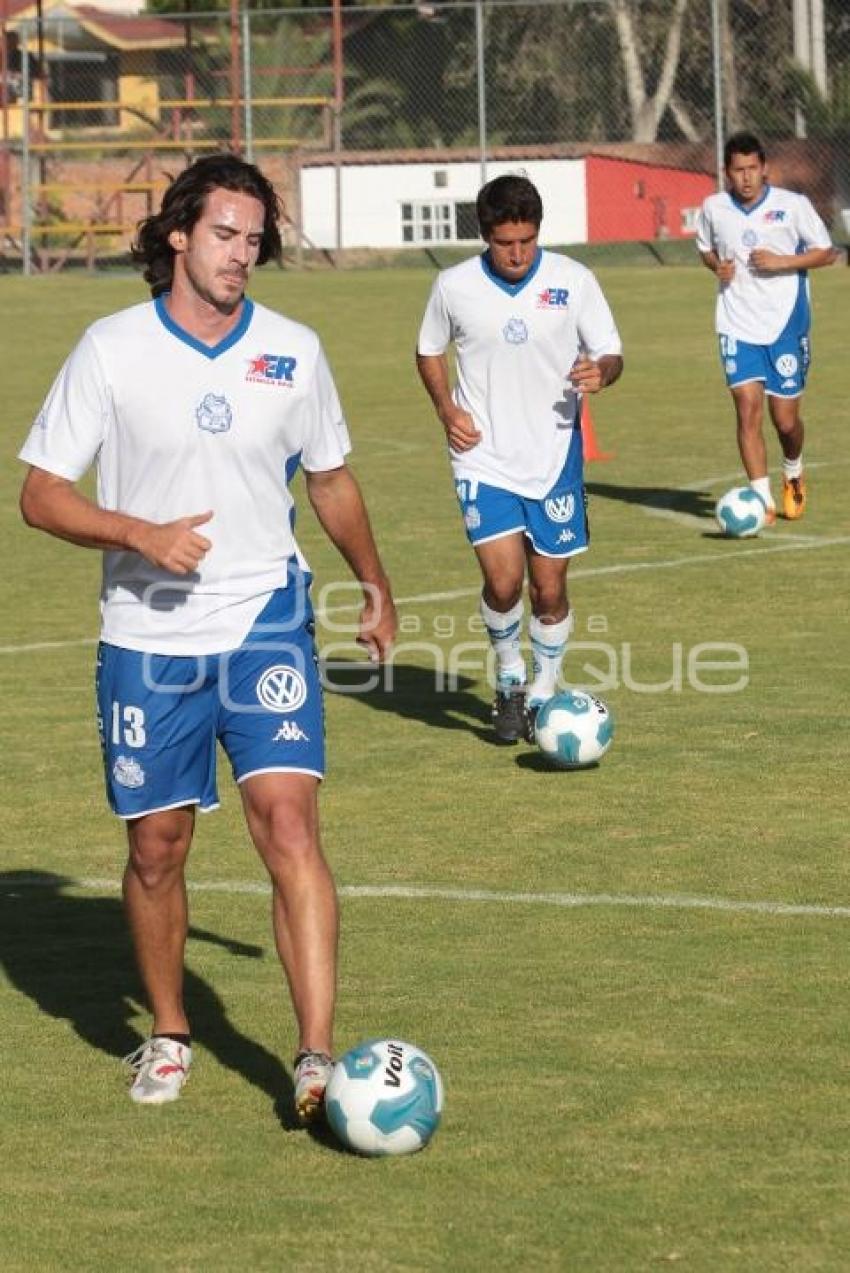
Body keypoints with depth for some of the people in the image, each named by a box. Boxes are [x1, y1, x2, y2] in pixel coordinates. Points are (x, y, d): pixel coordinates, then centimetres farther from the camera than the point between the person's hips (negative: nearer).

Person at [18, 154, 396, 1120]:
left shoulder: (293, 352, 2)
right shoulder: (111, 350, -5)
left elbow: (332, 482, 18)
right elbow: (41, 495, -4)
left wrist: (375, 588, 27)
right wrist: (141, 535, -19)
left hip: (266, 624, 0)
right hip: (147, 640, 0)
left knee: (288, 823, -16)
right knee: (156, 847, 7)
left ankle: (317, 1057, -19)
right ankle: (168, 1038, 29)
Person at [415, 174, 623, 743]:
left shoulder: (573, 280, -6)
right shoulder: (454, 286, -4)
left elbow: (612, 354, 1)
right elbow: (429, 351, 12)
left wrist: (601, 372, -23)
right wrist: (447, 408, -5)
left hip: (554, 457, 1)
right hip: (484, 460, -1)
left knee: (549, 588, 5)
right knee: (504, 580, -14)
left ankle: (544, 693, 27)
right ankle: (510, 676, 14)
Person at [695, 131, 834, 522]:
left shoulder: (793, 206, -7)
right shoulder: (713, 208, 0)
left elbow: (826, 253, -1)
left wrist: (782, 261, -15)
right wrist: (718, 266, -4)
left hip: (786, 324, -1)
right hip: (737, 325, 1)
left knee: (785, 419, 3)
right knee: (747, 407, -12)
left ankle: (793, 474, 36)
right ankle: (762, 500, -8)